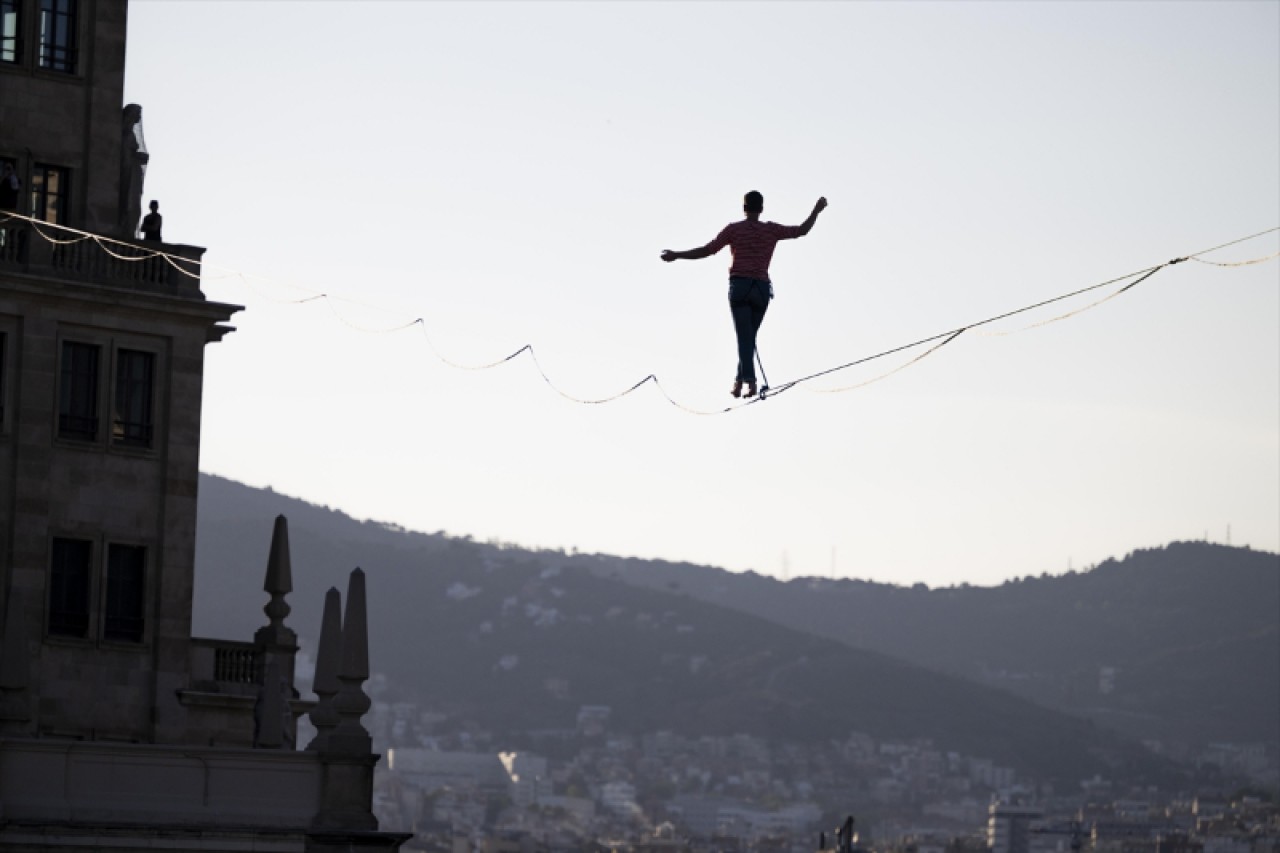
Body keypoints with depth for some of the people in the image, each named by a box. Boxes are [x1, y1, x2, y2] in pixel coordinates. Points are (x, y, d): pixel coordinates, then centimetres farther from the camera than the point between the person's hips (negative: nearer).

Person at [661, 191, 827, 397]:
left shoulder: (734, 229, 4)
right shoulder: (771, 230, 9)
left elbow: (707, 251, 0)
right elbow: (801, 231, 15)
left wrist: (676, 255, 8)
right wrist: (816, 211, 30)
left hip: (739, 286, -2)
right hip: (762, 287, 2)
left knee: (744, 336, -8)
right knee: (749, 336, 12)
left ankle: (749, 380, -22)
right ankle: (740, 380, 11)